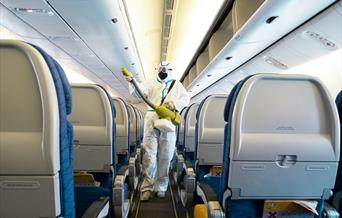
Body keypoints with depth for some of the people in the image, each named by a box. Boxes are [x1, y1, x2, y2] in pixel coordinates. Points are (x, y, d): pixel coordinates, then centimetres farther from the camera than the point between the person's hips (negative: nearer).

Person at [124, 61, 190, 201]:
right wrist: (132, 82, -20)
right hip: (151, 121, 0)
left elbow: (186, 99, 7)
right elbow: (139, 91, 0)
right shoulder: (151, 83, 18)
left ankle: (161, 187, 17)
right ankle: (147, 187, 6)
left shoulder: (177, 85, 19)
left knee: (165, 156, 3)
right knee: (149, 154, -4)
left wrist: (174, 103, -12)